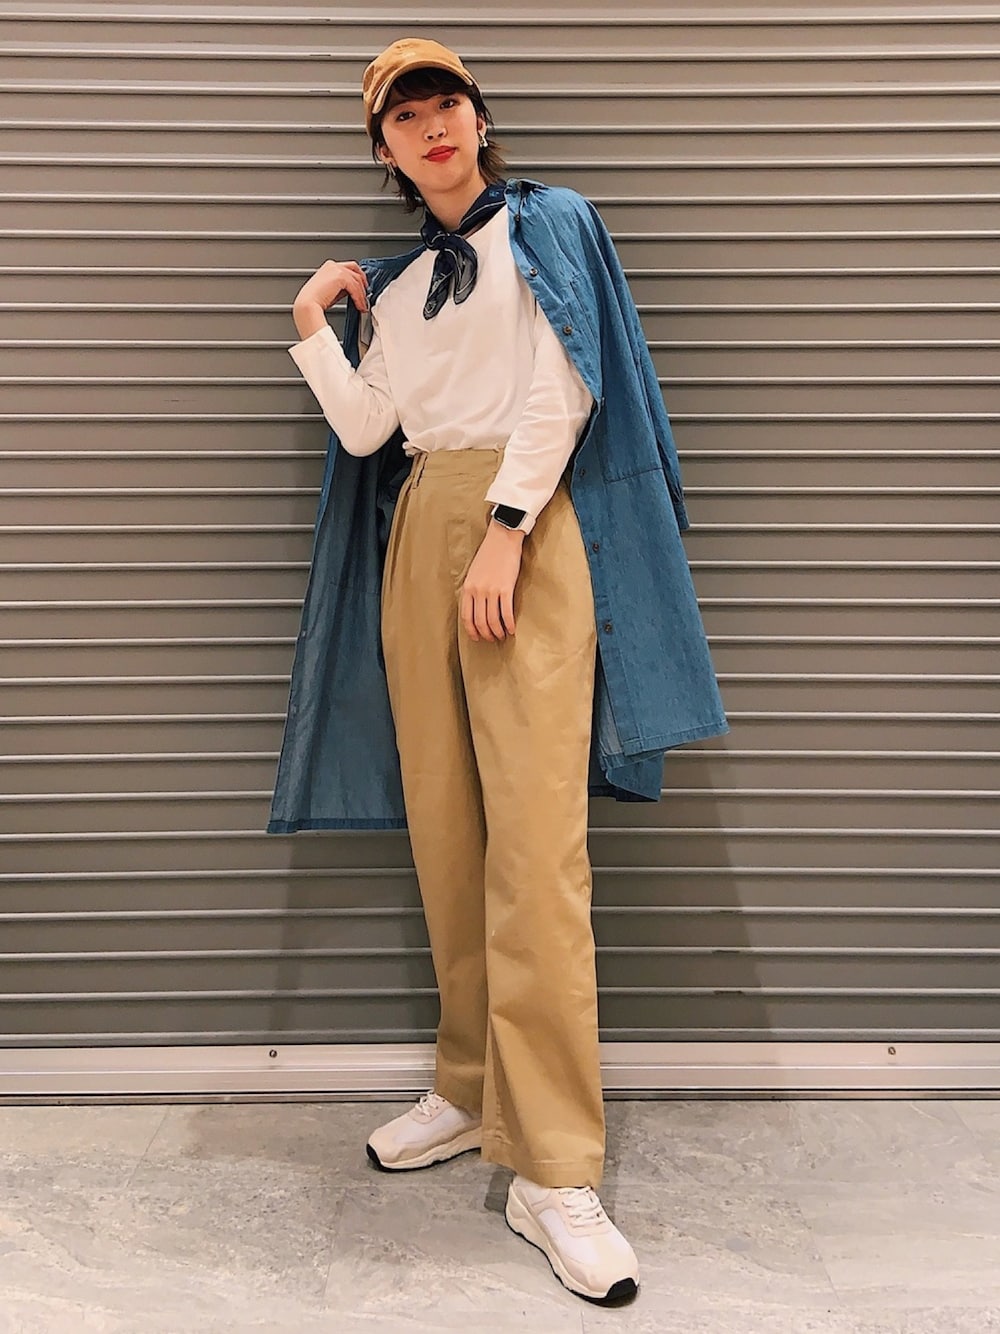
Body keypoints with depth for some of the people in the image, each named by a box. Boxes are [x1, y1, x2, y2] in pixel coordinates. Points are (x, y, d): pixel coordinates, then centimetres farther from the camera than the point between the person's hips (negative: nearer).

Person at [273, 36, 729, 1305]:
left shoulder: (547, 226, 10)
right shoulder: (396, 284, 24)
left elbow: (560, 391, -5)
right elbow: (365, 430, 11)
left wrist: (504, 533, -15)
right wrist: (313, 323, 5)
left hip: (524, 525, -5)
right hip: (415, 535, 6)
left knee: (533, 844, -14)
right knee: (443, 829, 5)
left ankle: (554, 1172, -10)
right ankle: (474, 1090, 19)